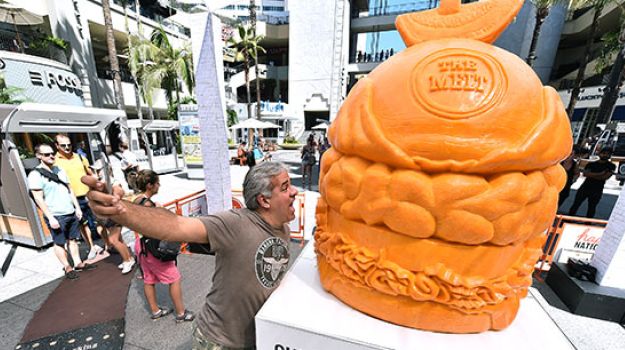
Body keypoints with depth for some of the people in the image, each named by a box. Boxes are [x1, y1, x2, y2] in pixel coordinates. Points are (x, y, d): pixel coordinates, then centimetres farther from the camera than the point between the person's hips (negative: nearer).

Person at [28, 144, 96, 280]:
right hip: (56, 216, -5)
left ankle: (78, 263, 22)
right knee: (60, 243, 7)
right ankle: (67, 268, 18)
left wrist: (77, 208, 10)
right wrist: (50, 217, -16)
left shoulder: (59, 170, 8)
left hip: (71, 213, 5)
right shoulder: (35, 175, -10)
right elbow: (39, 199, -13)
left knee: (72, 239, 13)